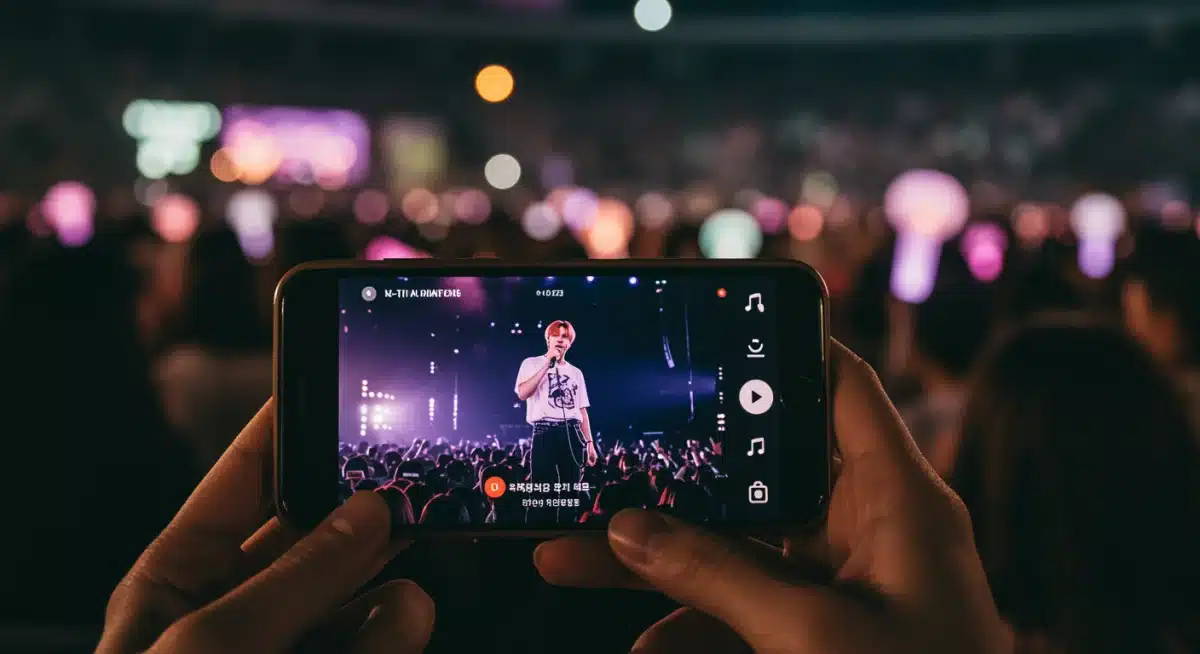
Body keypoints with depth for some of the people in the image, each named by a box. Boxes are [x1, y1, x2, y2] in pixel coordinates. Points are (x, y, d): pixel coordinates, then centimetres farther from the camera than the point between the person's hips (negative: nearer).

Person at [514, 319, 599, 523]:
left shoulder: (576, 372, 19)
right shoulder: (532, 363, 7)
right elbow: (522, 394, -11)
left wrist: (590, 442, 10)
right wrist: (548, 364, -10)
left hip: (573, 434, 4)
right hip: (545, 433, -4)